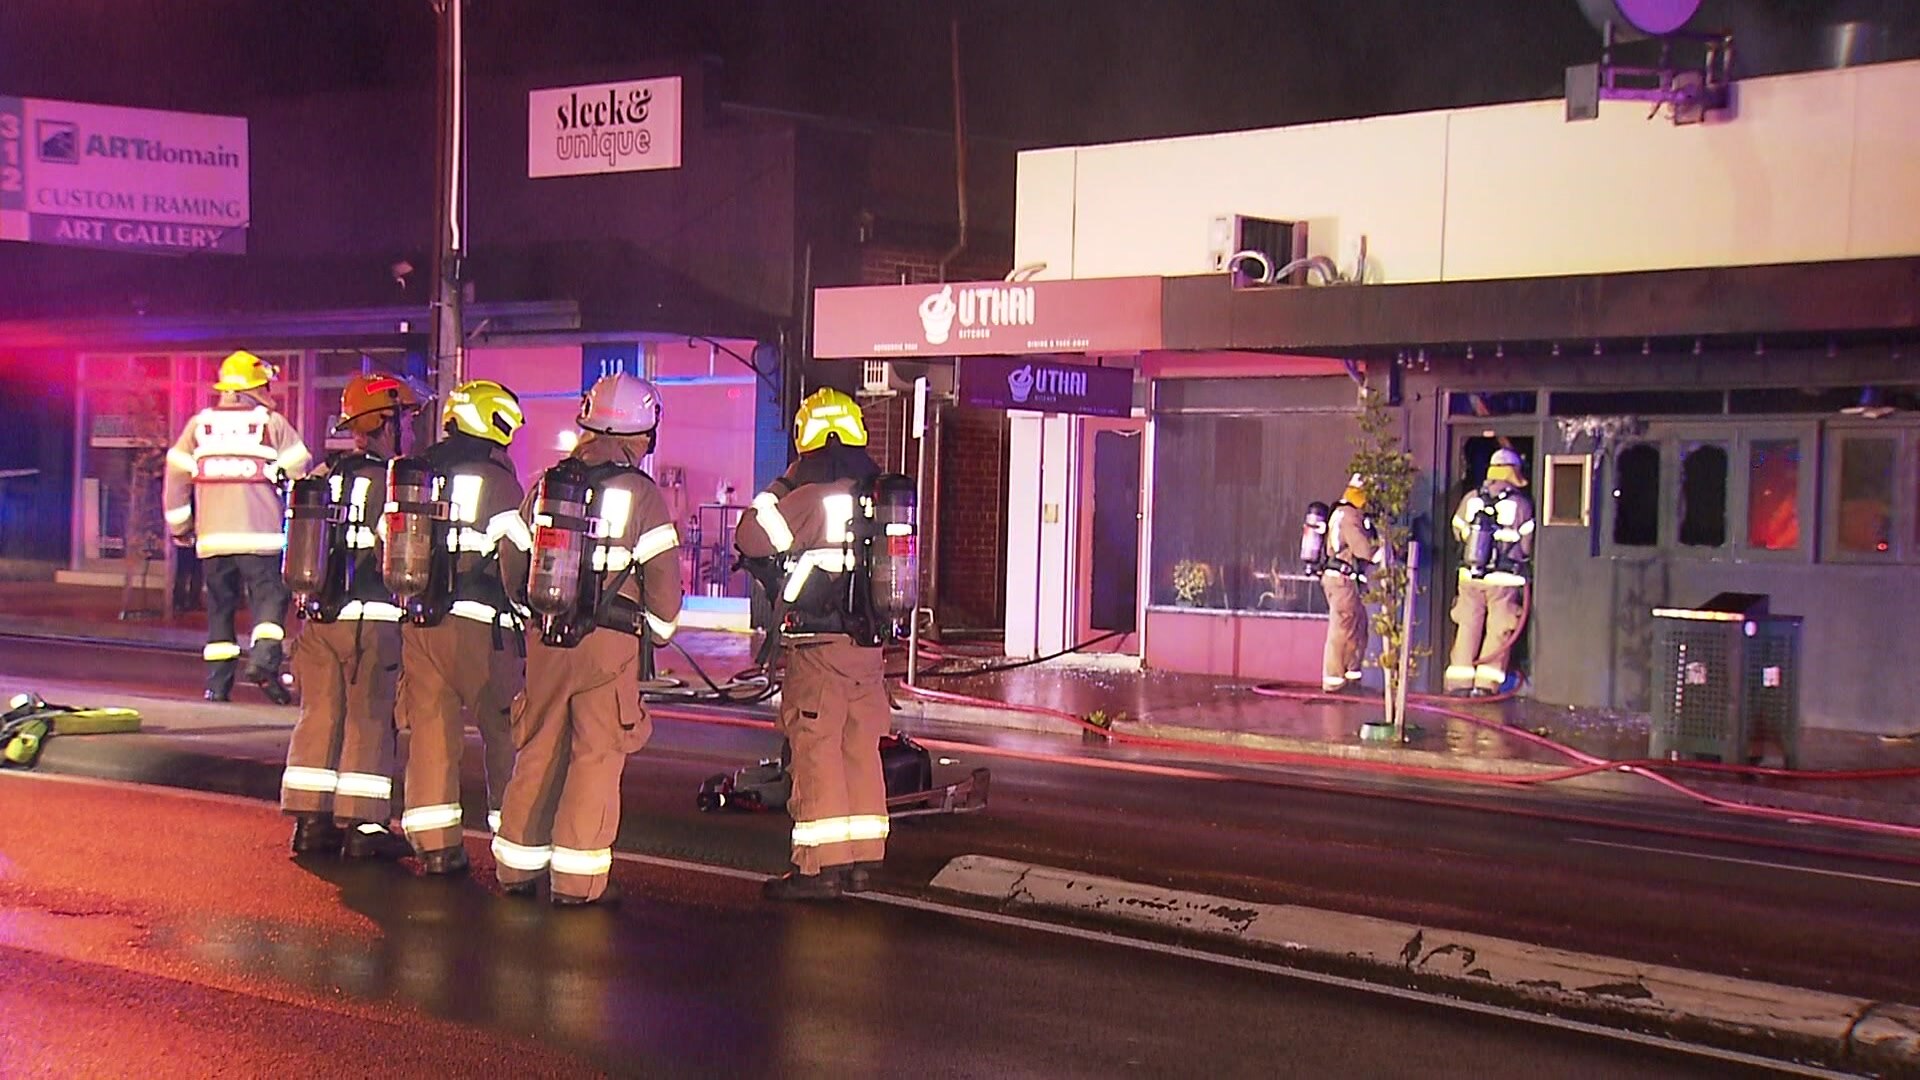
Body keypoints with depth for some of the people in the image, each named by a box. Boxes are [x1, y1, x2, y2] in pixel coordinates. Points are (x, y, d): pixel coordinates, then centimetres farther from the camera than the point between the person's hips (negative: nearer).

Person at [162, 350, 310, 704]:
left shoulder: (198, 424, 12)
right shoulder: (272, 423, 2)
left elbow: (176, 475, 12)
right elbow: (300, 469, 0)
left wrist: (180, 526, 21)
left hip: (212, 535, 4)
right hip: (259, 534, -3)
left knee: (220, 604, 11)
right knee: (268, 596, 0)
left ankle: (218, 681, 9)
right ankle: (264, 657, -23)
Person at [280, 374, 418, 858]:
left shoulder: (323, 476, 10)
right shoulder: (391, 481, -10)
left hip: (319, 614, 7)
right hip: (371, 618, -7)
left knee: (318, 715, 11)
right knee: (370, 722, 0)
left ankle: (310, 821, 15)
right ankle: (360, 825, 2)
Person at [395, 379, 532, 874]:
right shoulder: (498, 481, -7)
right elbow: (518, 560, -9)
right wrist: (526, 616, 4)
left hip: (418, 622, 5)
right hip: (478, 626, -5)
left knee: (431, 727, 9)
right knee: (504, 731, 4)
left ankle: (434, 844, 9)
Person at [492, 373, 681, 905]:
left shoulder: (545, 485, 7)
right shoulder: (641, 494, -7)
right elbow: (662, 574, -6)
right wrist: (661, 627, 11)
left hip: (546, 638, 5)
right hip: (610, 642, -4)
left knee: (538, 749, 14)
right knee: (597, 755, 1)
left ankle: (518, 866, 21)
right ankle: (578, 879, 0)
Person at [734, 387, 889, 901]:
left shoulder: (810, 497, -13)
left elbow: (752, 538, -12)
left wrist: (779, 487, -3)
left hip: (818, 645, -7)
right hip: (869, 644, 7)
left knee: (816, 749, -3)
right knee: (861, 748, 12)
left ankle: (820, 865, -4)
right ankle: (861, 859, 15)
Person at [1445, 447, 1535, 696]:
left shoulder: (1471, 498, 3)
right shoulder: (1521, 503, -6)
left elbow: (1458, 533, 12)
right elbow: (1527, 544, -2)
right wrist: (1521, 557, 20)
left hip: (1470, 575, 3)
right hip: (1504, 579, -3)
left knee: (1467, 627, 10)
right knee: (1498, 630, 4)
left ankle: (1460, 681, 9)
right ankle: (1486, 682, 0)